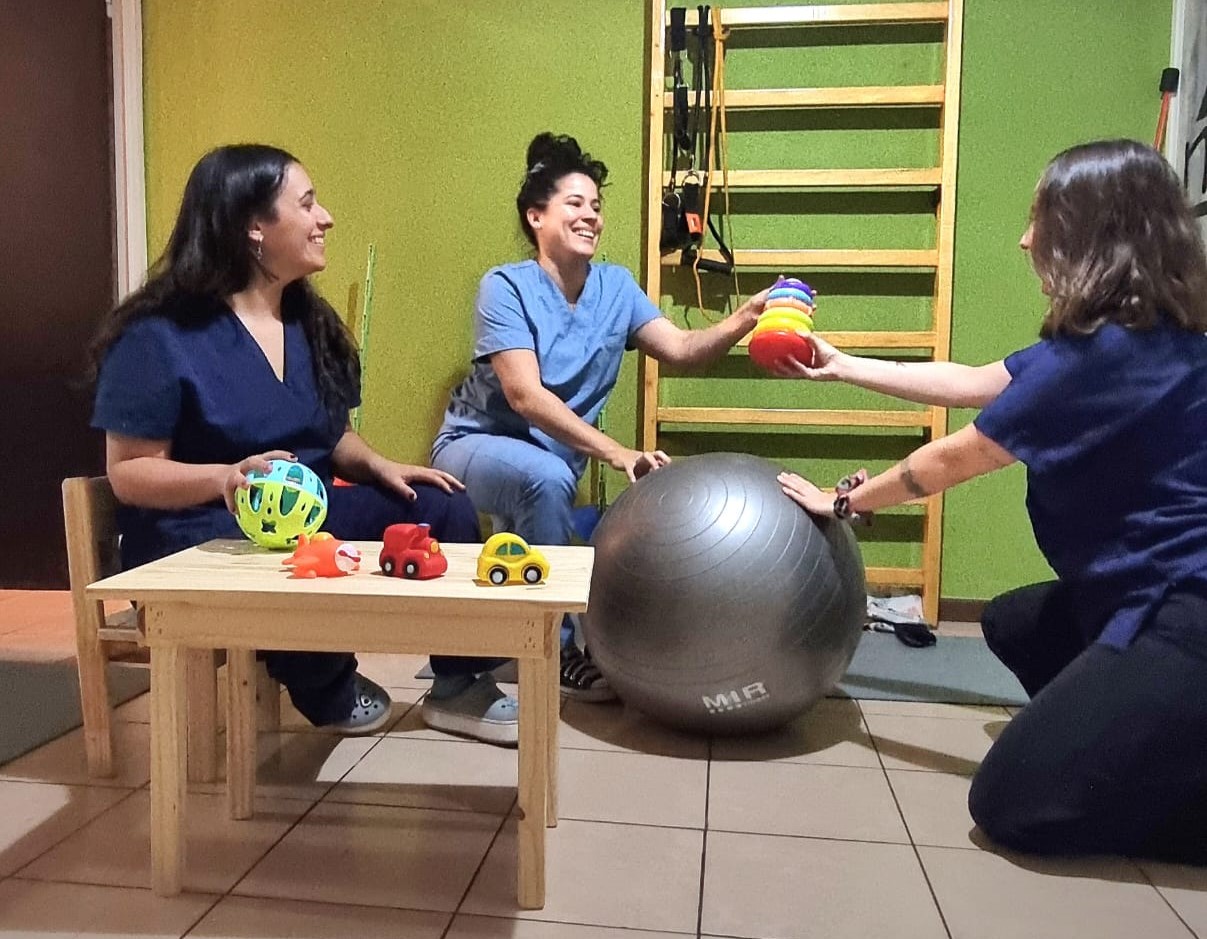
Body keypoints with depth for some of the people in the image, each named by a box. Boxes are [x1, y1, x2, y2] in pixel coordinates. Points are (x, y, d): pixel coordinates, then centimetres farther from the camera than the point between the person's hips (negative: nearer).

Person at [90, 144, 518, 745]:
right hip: (196, 537, -7)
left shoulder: (307, 320, 9)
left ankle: (459, 687, 5)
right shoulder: (160, 335, -13)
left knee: (441, 508, -11)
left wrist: (378, 467, -5)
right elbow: (128, 474, -15)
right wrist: (226, 477, -33)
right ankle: (330, 694, -2)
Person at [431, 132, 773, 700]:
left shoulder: (616, 286, -2)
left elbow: (681, 349, -12)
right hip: (476, 445, -6)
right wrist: (614, 453, -35)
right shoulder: (506, 287, -18)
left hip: (549, 462, 6)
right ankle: (557, 649, -20)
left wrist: (744, 319, -31)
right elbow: (525, 396, -27)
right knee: (546, 476, -34)